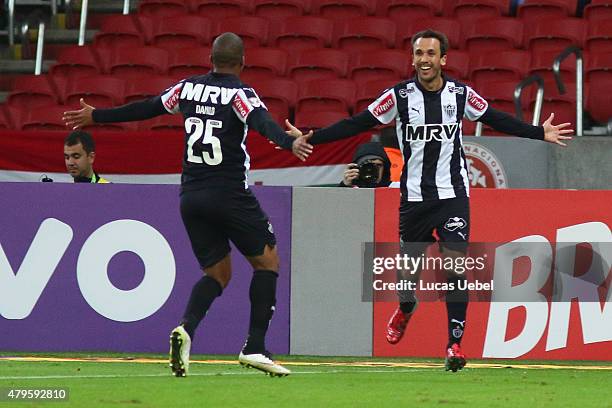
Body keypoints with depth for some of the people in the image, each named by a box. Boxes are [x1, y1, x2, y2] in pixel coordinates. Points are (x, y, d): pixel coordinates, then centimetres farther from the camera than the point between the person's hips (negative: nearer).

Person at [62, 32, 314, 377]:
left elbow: (145, 109, 18)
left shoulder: (188, 88, 9)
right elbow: (262, 122, -26)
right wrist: (290, 142, -42)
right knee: (268, 261, 8)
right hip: (229, 192, -6)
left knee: (218, 272, 13)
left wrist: (96, 116, 31)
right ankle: (255, 347, -3)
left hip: (191, 194, 6)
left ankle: (187, 327, -16)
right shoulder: (239, 93, -7)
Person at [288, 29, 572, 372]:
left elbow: (497, 120, 11)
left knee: (455, 265, -12)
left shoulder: (461, 94, -2)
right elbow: (358, 124, -3)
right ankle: (405, 309, 44)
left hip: (453, 193, -1)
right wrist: (311, 139, -9)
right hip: (414, 196, 1)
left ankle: (455, 344, -7)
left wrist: (540, 133, 8)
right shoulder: (399, 96, -5)